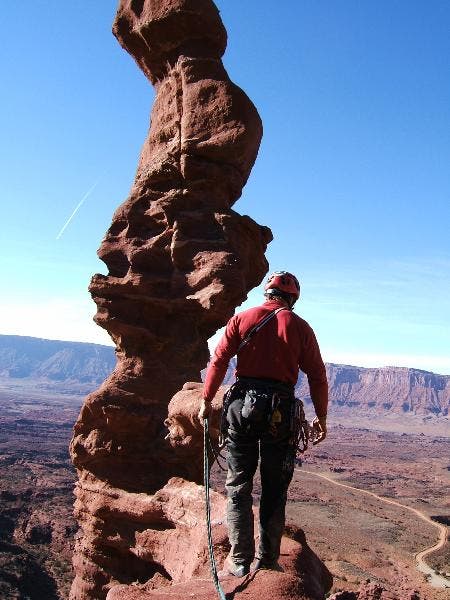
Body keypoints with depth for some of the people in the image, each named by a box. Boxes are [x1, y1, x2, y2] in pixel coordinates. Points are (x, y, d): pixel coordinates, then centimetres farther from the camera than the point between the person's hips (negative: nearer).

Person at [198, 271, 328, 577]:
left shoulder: (242, 319, 4)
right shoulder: (300, 327, 3)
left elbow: (219, 360, -2)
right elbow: (317, 375, 1)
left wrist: (207, 401, 4)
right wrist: (321, 417, 10)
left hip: (243, 405, 0)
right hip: (281, 411, 0)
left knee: (238, 486, 11)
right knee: (274, 491, 13)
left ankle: (240, 560, 12)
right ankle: (267, 560, 18)